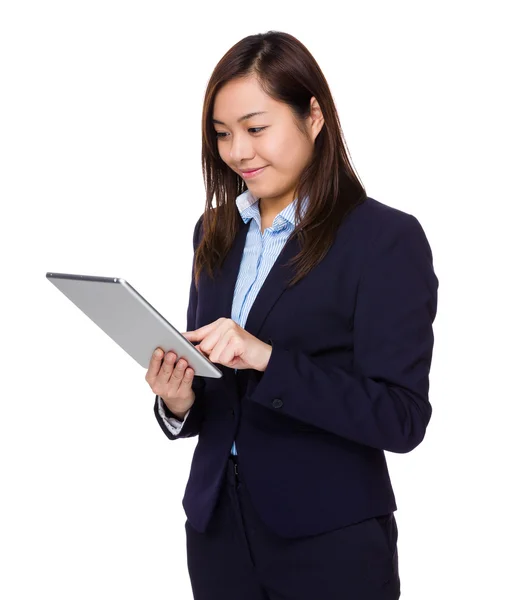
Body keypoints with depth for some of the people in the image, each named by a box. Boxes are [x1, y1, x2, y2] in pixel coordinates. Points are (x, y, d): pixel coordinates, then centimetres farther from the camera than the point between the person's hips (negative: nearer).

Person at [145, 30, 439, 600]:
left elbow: (402, 419, -18)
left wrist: (269, 358, -27)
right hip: (217, 527, 5)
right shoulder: (216, 232, 6)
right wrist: (178, 403, -9)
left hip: (329, 545, -5)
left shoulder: (387, 238, -12)